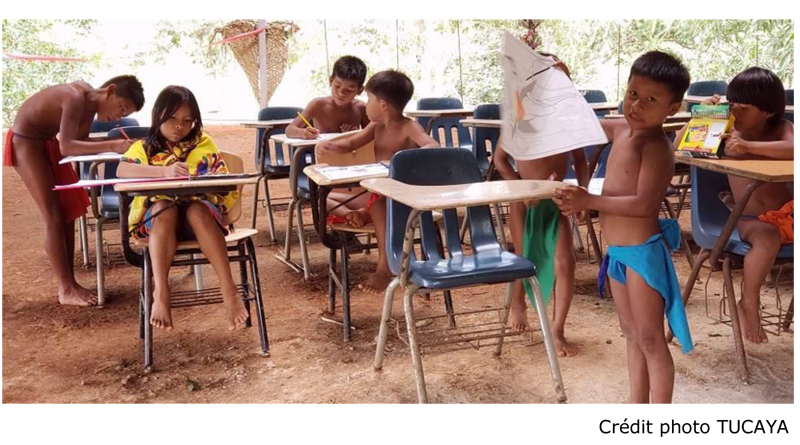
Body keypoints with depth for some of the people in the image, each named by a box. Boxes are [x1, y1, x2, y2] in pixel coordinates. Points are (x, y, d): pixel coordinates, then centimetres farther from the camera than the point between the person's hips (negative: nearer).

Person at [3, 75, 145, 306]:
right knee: (54, 217, -11)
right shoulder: (76, 98, -29)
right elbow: (67, 147, -39)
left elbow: (79, 141, -2)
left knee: (68, 213, 6)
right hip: (25, 142, -9)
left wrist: (114, 141, -14)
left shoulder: (91, 100, -3)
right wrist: (111, 146, -45)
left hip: (47, 141, 9)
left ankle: (69, 284, 11)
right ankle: (66, 290, -6)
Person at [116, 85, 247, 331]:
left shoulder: (203, 142, 10)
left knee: (197, 210, -34)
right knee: (165, 209, -33)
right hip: (157, 217, 0)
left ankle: (229, 290, -39)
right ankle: (160, 293, -40)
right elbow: (122, 170, -14)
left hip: (200, 210, 0)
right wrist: (164, 171, -30)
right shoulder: (144, 146, 8)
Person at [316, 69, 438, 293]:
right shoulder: (376, 127, 7)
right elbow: (350, 144, 13)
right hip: (378, 192, 8)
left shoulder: (409, 127, -15)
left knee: (378, 204, -42)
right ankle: (363, 213, -21)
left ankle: (385, 268, -36)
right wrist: (330, 145, -9)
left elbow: (434, 146, -31)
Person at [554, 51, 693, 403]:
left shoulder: (656, 146, -19)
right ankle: (638, 412, 32)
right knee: (632, 335, 18)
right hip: (617, 252, 9)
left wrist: (589, 201, -27)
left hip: (643, 252, -9)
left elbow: (644, 204, -28)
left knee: (651, 341, 0)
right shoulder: (621, 130, 6)